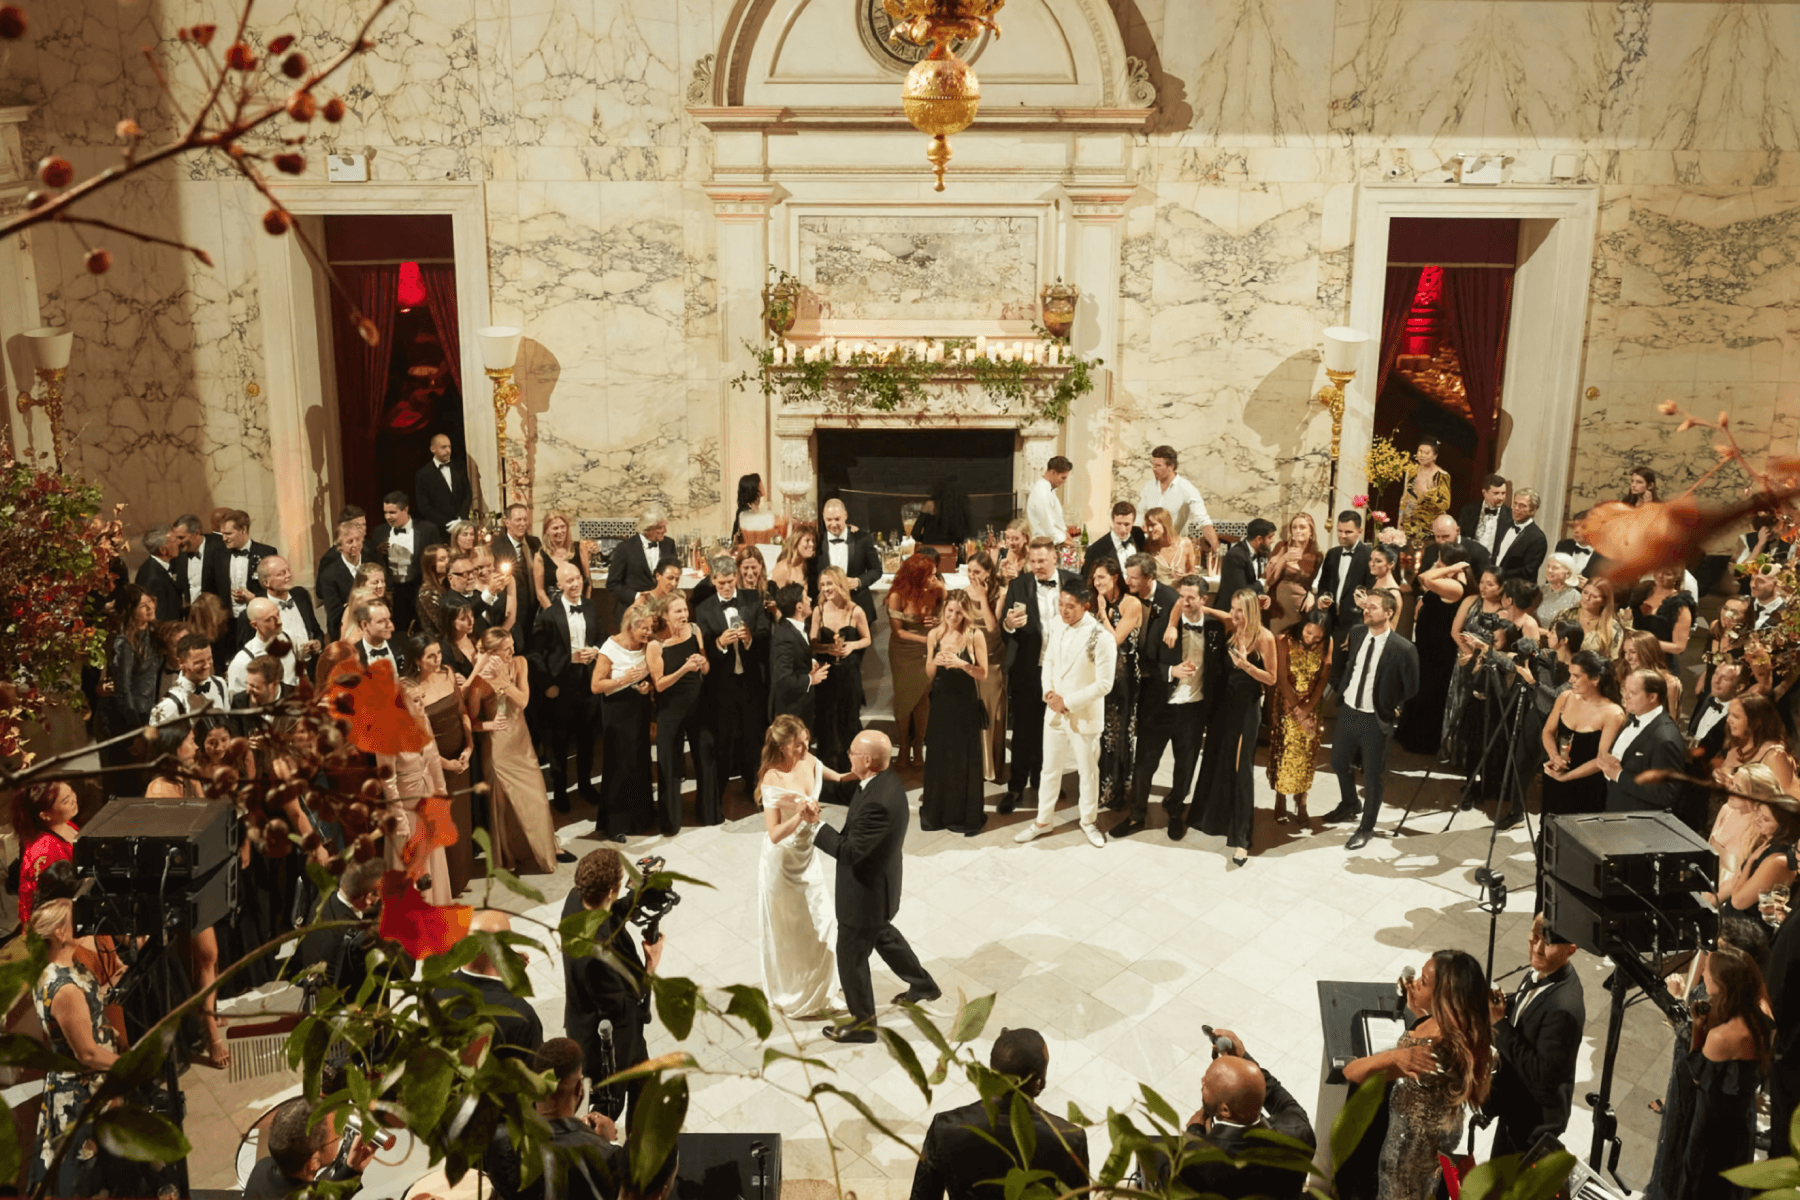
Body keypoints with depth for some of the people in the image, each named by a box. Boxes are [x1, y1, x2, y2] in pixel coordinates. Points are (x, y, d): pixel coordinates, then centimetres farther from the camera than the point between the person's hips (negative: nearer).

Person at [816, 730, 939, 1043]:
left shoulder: (878, 802, -37)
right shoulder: (884, 781, -7)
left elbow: (850, 851, -34)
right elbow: (844, 792, 6)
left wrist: (816, 824, -26)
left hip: (865, 892, -10)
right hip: (878, 884, 10)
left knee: (851, 955, 12)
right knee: (881, 934, 33)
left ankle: (863, 1022, 32)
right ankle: (923, 985, 51)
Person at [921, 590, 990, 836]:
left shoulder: (975, 636, -7)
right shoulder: (935, 635, 4)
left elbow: (983, 673, -7)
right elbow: (929, 675, 8)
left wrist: (962, 664, -22)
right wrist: (935, 662, -13)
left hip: (966, 704, -3)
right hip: (941, 703, 3)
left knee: (966, 759, 2)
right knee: (938, 758, 6)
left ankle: (967, 816, 12)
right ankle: (936, 813, 18)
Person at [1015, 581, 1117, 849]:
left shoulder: (1101, 638, -21)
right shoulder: (1058, 628, -2)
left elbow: (1104, 684, -19)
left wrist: (1068, 702, -18)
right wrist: (1048, 692, -7)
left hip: (1084, 716, -5)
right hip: (1054, 712, 5)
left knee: (1088, 771, 13)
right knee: (1050, 768, 16)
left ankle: (1088, 821, 32)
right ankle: (1043, 821, 30)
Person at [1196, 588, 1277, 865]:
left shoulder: (1264, 637, -17)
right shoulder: (1231, 625, -3)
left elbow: (1271, 678, -11)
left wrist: (1247, 665, -27)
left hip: (1246, 706, -6)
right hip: (1224, 699, 6)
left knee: (1240, 767, -5)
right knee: (1214, 761, 16)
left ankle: (1240, 838, -1)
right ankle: (1214, 816, 38)